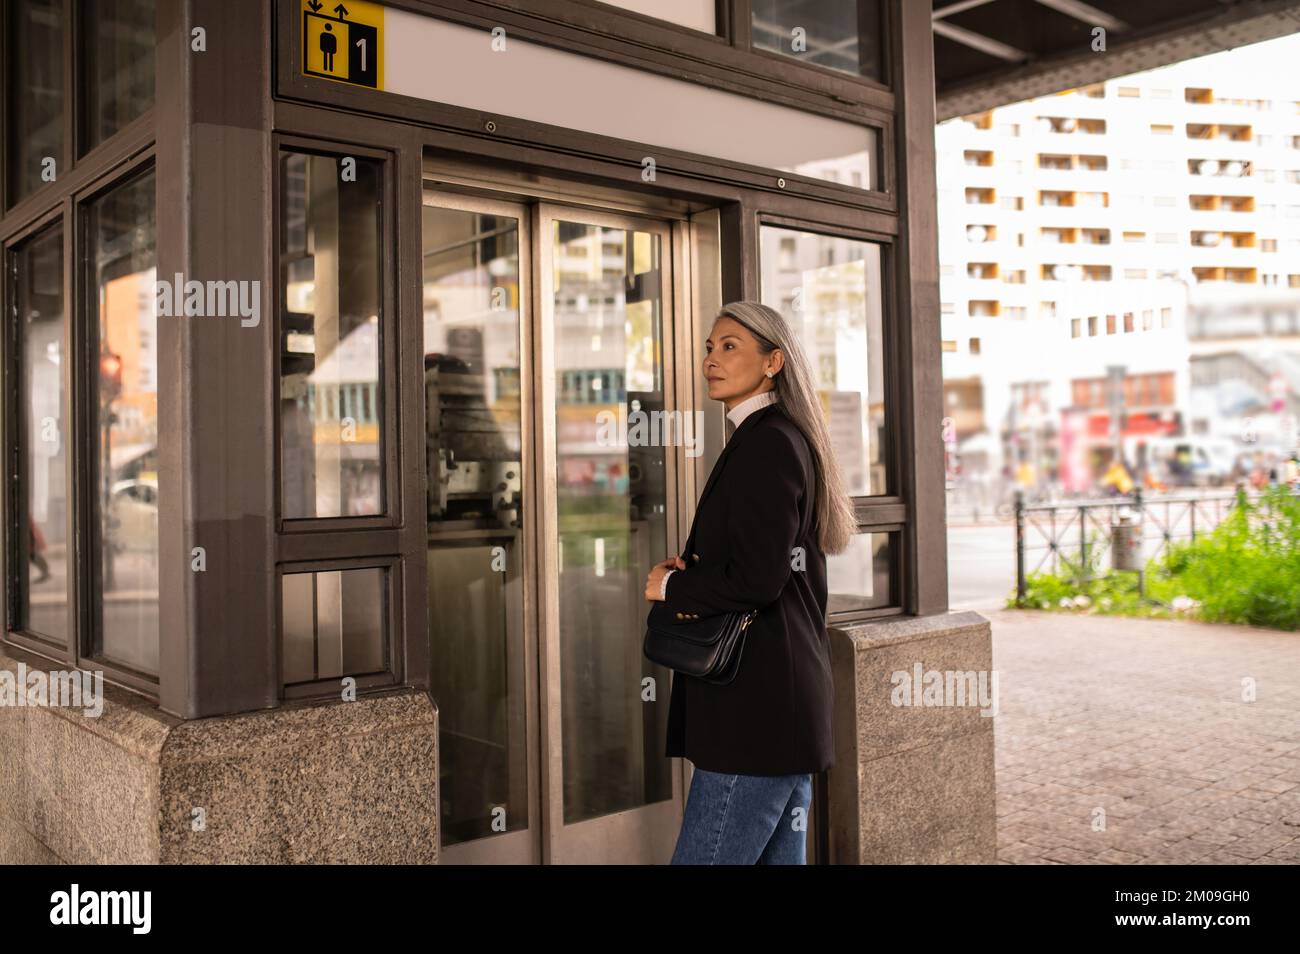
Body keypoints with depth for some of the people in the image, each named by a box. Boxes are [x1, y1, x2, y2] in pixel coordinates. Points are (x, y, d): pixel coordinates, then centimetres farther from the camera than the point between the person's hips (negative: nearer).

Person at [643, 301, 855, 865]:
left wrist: (670, 586, -7)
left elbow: (756, 580, -22)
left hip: (756, 707, -10)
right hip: (784, 704, 10)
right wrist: (689, 574, 6)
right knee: (779, 855, 17)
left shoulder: (767, 444, -14)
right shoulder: (785, 438, 17)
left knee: (705, 856, -5)